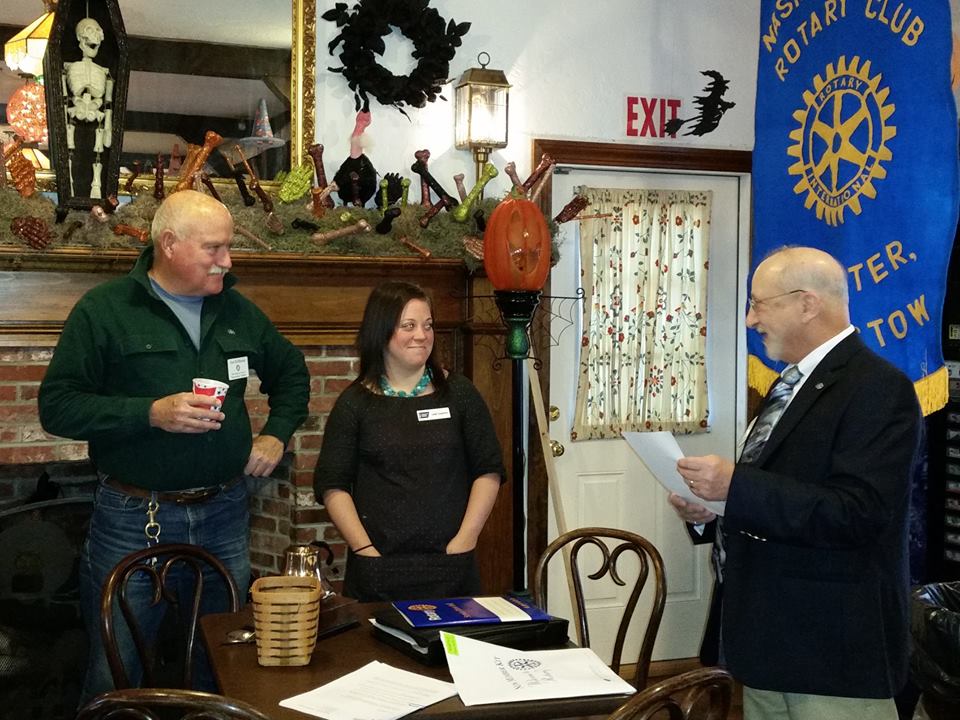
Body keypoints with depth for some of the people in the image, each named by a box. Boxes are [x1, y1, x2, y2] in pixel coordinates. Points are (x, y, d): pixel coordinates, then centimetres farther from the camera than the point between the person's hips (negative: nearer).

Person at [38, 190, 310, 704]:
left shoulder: (236, 311, 9)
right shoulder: (104, 309, -6)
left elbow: (292, 372, 25)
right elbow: (57, 406, -11)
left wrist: (277, 434, 10)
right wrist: (151, 412, -20)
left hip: (223, 513, 4)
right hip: (132, 520, -4)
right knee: (116, 678, 4)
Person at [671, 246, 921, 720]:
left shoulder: (877, 387, -15)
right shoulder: (792, 386, 15)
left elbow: (856, 514, -25)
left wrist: (735, 486, -26)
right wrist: (711, 510, 2)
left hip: (833, 648, -9)